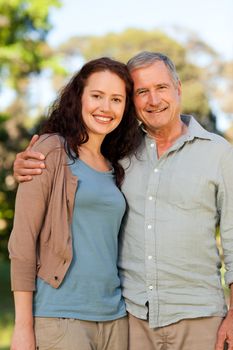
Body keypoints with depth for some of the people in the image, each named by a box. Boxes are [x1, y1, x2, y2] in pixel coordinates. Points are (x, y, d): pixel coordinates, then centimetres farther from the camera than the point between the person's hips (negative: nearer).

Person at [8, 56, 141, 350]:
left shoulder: (113, 168, 14)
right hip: (60, 318, -6)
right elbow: (23, 240, -10)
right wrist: (23, 326, -14)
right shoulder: (51, 150, -5)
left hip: (114, 318, 6)